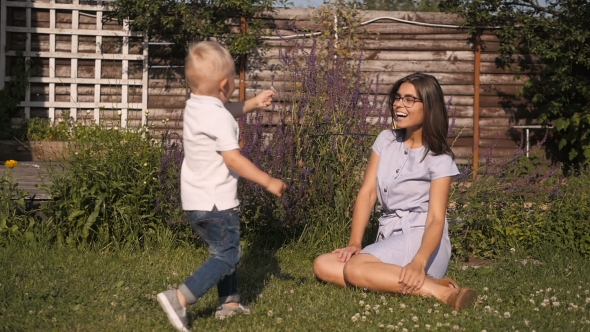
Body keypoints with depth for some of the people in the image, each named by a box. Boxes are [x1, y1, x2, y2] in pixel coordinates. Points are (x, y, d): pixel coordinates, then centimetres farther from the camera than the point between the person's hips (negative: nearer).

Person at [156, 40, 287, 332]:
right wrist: (269, 182, -19)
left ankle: (229, 302, 30)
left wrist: (254, 103, 28)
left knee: (224, 250, 23)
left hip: (196, 200, 10)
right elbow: (233, 160, -25)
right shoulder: (218, 117, -21)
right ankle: (179, 298, -14)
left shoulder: (195, 106, 7)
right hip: (215, 203, -10)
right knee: (226, 257, -4)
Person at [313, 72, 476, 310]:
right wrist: (354, 243, -11)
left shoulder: (439, 158, -6)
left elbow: (436, 219, -15)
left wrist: (419, 263, -34)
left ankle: (440, 291, -26)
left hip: (421, 241, -7)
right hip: (388, 238, 7)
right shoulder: (386, 140, 10)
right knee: (323, 266, -16)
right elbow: (367, 193, 3)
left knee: (355, 269, -30)